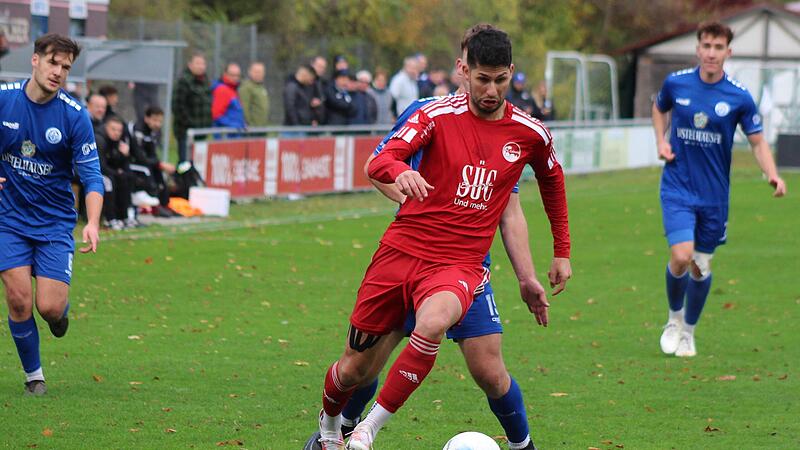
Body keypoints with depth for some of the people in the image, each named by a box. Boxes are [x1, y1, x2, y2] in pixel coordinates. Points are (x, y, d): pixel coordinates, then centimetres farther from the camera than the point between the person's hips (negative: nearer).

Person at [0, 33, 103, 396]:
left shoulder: (74, 115, -11)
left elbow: (91, 175, -11)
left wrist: (93, 223, -27)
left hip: (55, 220, -1)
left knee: (49, 308, -11)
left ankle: (61, 308, 27)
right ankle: (33, 375, 11)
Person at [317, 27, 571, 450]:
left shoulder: (530, 133, 3)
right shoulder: (438, 114, -3)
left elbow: (552, 181, 24)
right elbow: (379, 163, -15)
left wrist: (562, 252, 26)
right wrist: (400, 171, -39)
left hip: (459, 265, 0)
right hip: (402, 251, 0)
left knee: (432, 323, -36)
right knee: (355, 368, 4)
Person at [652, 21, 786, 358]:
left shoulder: (739, 97, -8)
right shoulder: (676, 83, -4)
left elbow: (757, 141, 0)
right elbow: (660, 108, 19)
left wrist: (773, 175, -18)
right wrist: (661, 141, 1)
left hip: (715, 194, 1)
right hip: (678, 187, -1)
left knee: (702, 265, 9)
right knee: (681, 257, -17)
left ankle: (688, 331, 31)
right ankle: (674, 318, 12)